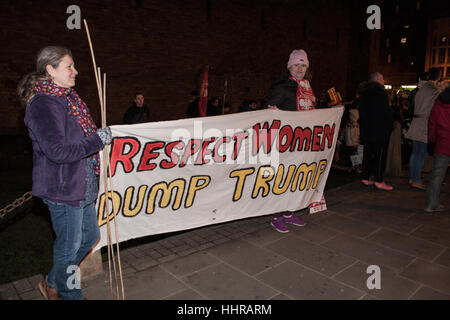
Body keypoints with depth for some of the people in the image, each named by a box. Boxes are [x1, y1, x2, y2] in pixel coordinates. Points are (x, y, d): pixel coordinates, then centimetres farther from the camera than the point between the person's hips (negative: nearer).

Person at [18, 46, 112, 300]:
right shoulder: (43, 104, -19)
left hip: (81, 186, 10)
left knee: (90, 236, 20)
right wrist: (98, 140, -20)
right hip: (62, 188, -10)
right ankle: (70, 294, 34)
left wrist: (100, 135, 6)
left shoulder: (68, 97, 11)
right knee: (70, 245, 9)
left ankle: (53, 283, 41)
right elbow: (57, 151, -26)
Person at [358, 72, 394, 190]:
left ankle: (366, 178, 16)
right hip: (380, 129, -7)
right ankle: (379, 181, -2)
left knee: (367, 154, 11)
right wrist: (389, 126, -4)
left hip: (366, 129, 7)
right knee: (380, 154, -3)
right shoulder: (380, 92, -11)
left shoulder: (363, 93, 12)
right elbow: (387, 112, -13)